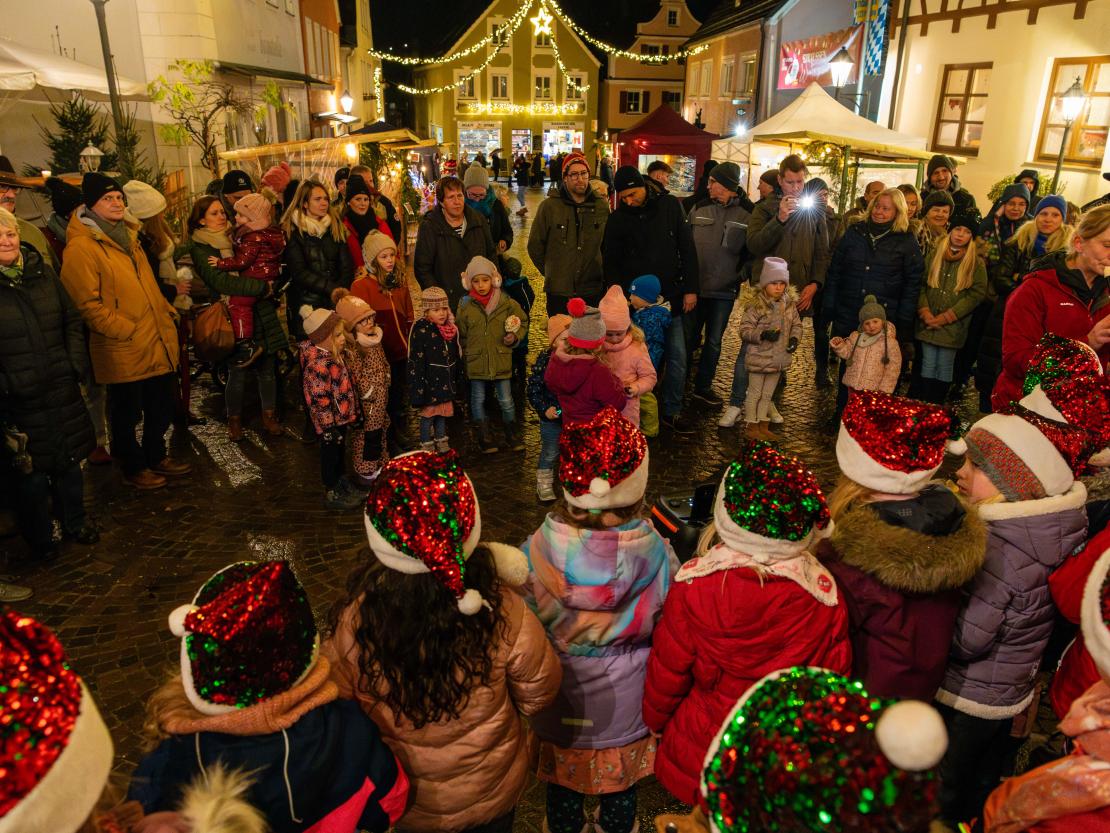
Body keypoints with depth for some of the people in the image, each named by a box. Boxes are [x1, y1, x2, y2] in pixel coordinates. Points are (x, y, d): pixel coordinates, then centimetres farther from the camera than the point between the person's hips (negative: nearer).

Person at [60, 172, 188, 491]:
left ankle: (156, 456, 37)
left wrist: (165, 310, 12)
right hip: (123, 351, -8)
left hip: (157, 343, 8)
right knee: (128, 413, 9)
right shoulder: (81, 247, -13)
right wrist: (126, 331, -18)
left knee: (161, 407, 19)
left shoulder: (126, 236, 15)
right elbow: (88, 304, -17)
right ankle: (134, 468, 26)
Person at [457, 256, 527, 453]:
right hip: (476, 361, 1)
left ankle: (512, 435, 23)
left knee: (506, 400, 7)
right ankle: (484, 437, 23)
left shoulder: (507, 303, -4)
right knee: (478, 400, 10)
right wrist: (466, 352, -1)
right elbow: (460, 335, 8)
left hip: (502, 360, -1)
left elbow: (523, 321, 11)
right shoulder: (465, 307, -3)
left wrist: (514, 336, -5)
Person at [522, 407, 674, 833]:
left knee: (562, 788, 27)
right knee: (621, 789, 28)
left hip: (558, 706, 0)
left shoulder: (536, 552, -28)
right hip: (627, 708, 1)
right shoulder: (658, 556, -28)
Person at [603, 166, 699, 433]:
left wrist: (691, 289, -2)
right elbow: (610, 263, 2)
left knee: (677, 356, 4)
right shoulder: (618, 219, -2)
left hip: (671, 298, 1)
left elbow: (687, 248, 1)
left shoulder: (669, 206, 0)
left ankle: (671, 411, 16)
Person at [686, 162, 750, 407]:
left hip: (725, 290, 0)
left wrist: (741, 275, -8)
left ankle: (703, 386, 24)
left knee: (713, 341, 10)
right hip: (695, 286, 1)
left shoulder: (746, 214, -2)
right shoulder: (698, 208, 3)